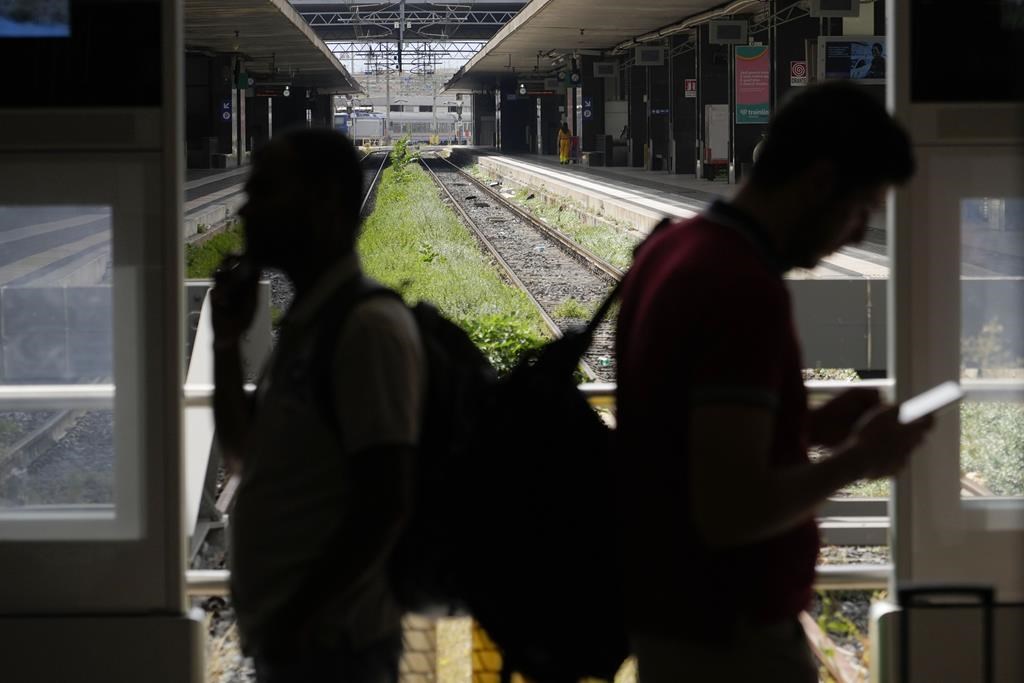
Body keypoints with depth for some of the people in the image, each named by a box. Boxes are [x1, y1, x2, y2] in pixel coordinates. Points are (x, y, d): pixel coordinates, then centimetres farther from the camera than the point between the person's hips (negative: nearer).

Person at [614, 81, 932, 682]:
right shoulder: (744, 289, -23)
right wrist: (857, 459, -14)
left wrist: (811, 428, 9)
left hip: (679, 620, 10)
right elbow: (730, 512, -28)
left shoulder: (677, 249, 7)